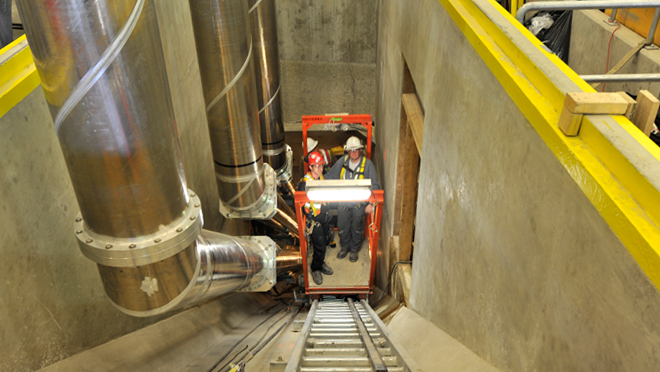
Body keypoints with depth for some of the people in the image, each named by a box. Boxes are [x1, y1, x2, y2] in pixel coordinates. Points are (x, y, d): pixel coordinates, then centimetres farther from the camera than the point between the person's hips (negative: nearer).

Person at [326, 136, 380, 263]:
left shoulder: (368, 164, -13)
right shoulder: (342, 161, -5)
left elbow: (374, 186, -10)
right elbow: (330, 177, 5)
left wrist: (371, 203, -19)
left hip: (359, 203, -2)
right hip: (343, 202, 2)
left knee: (357, 228, 15)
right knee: (342, 227, 15)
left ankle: (354, 249, 38)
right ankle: (345, 247, 40)